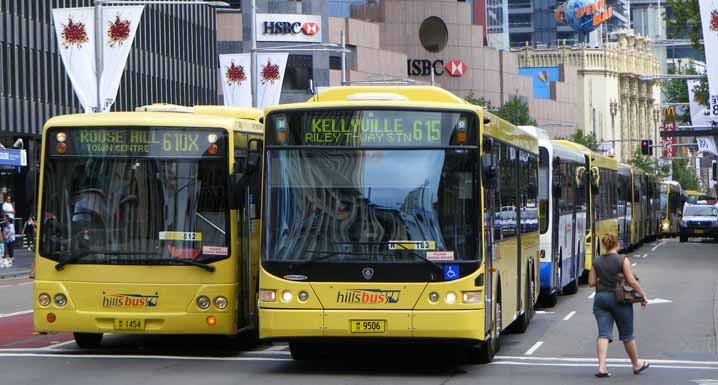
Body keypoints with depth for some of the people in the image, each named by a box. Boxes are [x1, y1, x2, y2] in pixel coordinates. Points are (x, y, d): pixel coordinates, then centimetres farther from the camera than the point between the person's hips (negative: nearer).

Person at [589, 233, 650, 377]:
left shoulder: (597, 262, 3)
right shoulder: (622, 260, -9)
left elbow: (591, 282, 4)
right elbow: (631, 281, -12)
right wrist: (643, 295, -3)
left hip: (600, 298, 3)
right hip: (619, 299, -3)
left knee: (603, 333, -2)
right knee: (627, 334, 11)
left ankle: (601, 367, -17)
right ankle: (637, 364, 27)